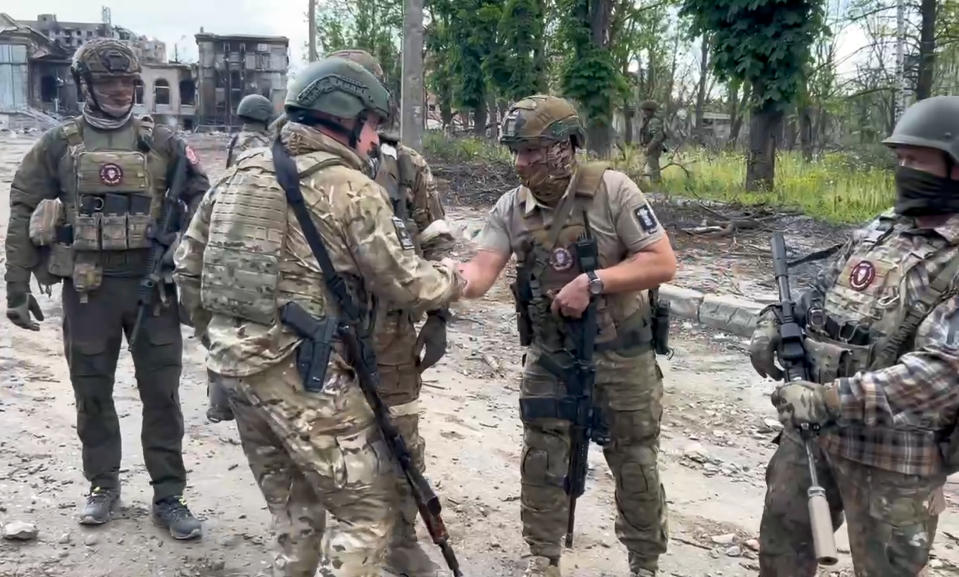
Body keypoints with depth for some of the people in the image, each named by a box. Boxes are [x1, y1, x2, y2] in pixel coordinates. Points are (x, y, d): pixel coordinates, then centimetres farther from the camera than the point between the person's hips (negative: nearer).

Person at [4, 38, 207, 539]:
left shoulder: (161, 141, 5)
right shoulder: (58, 145, 4)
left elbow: (201, 203, 5)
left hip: (154, 283, 0)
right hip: (88, 288, 1)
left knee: (161, 393, 3)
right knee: (92, 393, 11)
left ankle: (168, 496, 14)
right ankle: (103, 486, 29)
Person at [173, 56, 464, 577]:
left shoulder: (242, 171, 10)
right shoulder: (352, 188, -10)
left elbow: (189, 262, 14)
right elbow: (404, 284, -6)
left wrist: (218, 334, 24)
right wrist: (459, 278, 12)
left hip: (236, 365, 8)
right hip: (305, 373, -8)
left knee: (293, 513, 22)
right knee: (368, 509, 5)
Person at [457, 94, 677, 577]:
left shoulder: (612, 190, -16)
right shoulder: (510, 208, -5)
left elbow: (663, 264, -17)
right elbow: (480, 273, -15)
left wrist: (592, 282, -26)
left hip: (620, 357, -3)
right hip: (549, 357, 3)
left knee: (635, 467, 12)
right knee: (541, 463, 9)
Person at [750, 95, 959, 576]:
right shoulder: (878, 232, 7)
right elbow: (819, 295, 17)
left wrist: (828, 399, -32)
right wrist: (774, 323, -3)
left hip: (893, 452, -6)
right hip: (812, 427, 6)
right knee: (783, 527, 19)